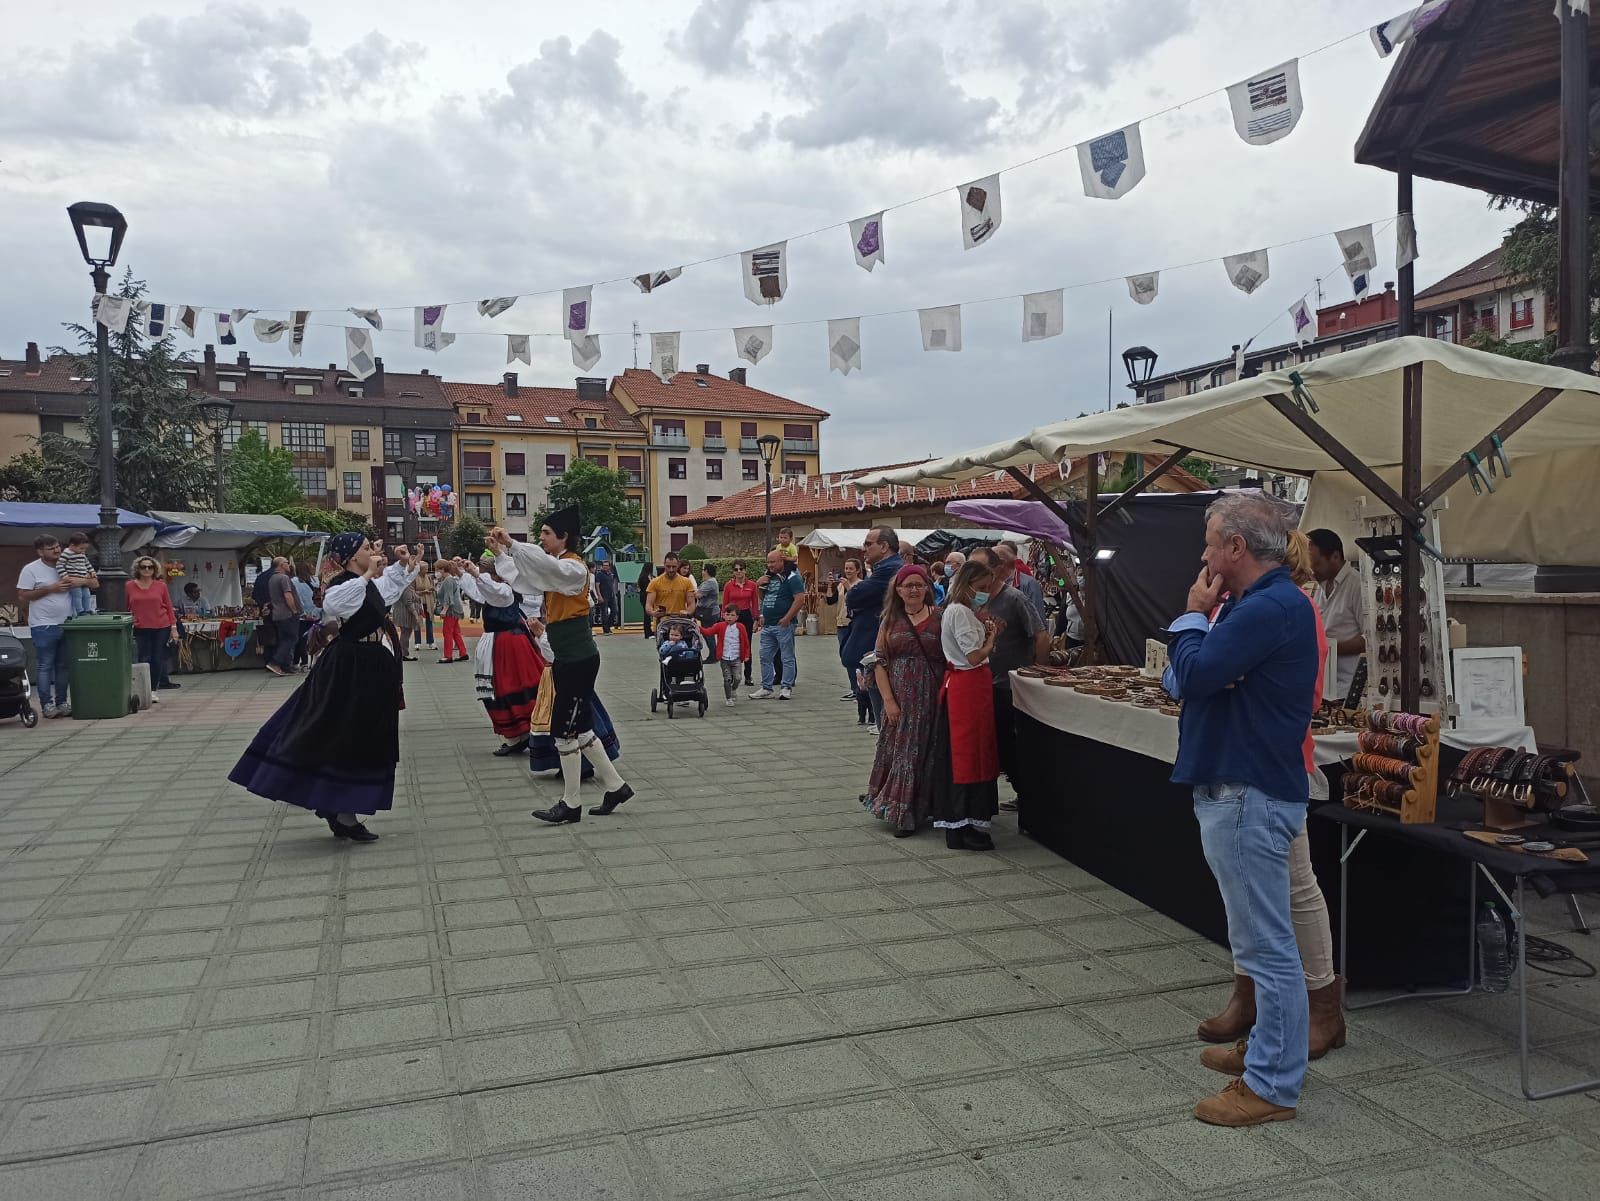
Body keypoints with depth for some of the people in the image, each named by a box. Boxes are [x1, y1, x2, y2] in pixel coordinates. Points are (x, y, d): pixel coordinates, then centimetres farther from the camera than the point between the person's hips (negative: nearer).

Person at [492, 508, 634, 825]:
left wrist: (511, 543, -37)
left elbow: (548, 565, -35)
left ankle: (570, 805, 7)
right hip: (565, 658, 10)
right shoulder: (555, 567, 15)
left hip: (579, 659, -10)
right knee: (579, 728, 14)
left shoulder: (574, 567, -14)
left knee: (564, 730, -3)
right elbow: (520, 574, 17)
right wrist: (501, 550, 7)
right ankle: (616, 786, 23)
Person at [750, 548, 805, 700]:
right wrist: (761, 585, 7)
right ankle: (766, 687, 16)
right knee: (765, 657, 9)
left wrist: (787, 618, -20)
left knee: (787, 658, 1)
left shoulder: (792, 577, -9)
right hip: (767, 625, 8)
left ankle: (786, 687, 6)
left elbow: (800, 599, -18)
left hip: (783, 625, -8)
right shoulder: (769, 577, 15)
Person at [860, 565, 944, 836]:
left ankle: (921, 809, 17)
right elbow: (880, 662, 2)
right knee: (900, 750, 6)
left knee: (926, 751, 4)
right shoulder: (891, 620, 5)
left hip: (931, 698, -1)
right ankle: (900, 811, 20)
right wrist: (888, 699, -7)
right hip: (901, 699, 1)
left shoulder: (940, 618, 0)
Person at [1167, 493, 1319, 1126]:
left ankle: (1272, 1086, 9)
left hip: (1248, 796, -11)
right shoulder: (1259, 602, 15)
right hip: (1239, 790, 11)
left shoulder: (1270, 608, -20)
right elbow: (1188, 676, 13)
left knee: (1265, 943, -1)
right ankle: (1266, 1047, 35)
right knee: (1261, 937, 21)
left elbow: (1195, 673, -24)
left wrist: (1193, 615, -8)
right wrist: (1202, 619, -5)